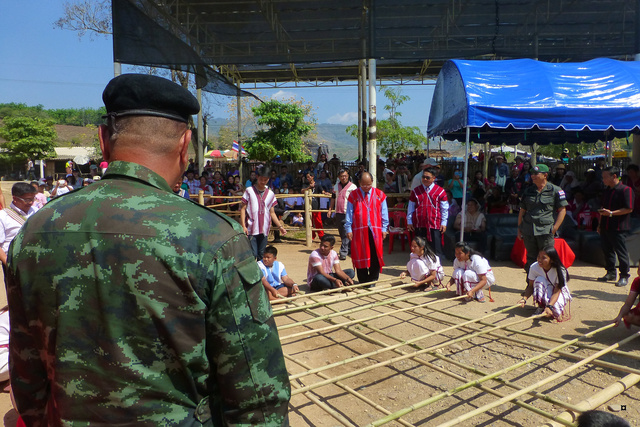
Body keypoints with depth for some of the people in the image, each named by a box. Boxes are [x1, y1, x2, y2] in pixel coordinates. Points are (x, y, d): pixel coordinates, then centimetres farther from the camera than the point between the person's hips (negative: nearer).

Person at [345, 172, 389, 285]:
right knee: (360, 256, 3)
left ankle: (373, 280, 11)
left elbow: (384, 213, 10)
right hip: (359, 230, 0)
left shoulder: (380, 195, 7)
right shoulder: (353, 195, 5)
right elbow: (349, 214, 5)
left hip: (375, 231, 1)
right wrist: (348, 229, -1)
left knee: (375, 256, 0)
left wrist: (384, 229, 5)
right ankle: (363, 281, 12)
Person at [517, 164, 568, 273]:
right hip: (528, 230, 4)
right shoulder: (528, 191, 13)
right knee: (531, 259, 10)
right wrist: (519, 228, 11)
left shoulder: (555, 190, 1)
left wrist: (554, 228, -7)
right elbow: (522, 211, 18)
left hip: (546, 231, -4)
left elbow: (562, 210, 1)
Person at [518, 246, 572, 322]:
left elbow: (556, 292, -33)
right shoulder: (534, 267, -22)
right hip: (544, 293, 2)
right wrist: (524, 299, -32)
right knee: (539, 279, -31)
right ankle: (540, 307, -15)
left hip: (560, 291, -2)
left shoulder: (560, 271, -29)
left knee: (556, 308, -34)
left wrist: (549, 306, -48)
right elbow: (531, 286, -14)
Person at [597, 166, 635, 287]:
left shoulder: (625, 190, -10)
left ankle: (624, 276, 10)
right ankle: (610, 273, 24)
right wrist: (600, 224, 19)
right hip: (605, 227, 8)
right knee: (607, 250, 12)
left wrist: (611, 213, -21)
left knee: (621, 252, 0)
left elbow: (629, 209, -16)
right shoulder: (607, 191, 16)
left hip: (619, 228, -8)